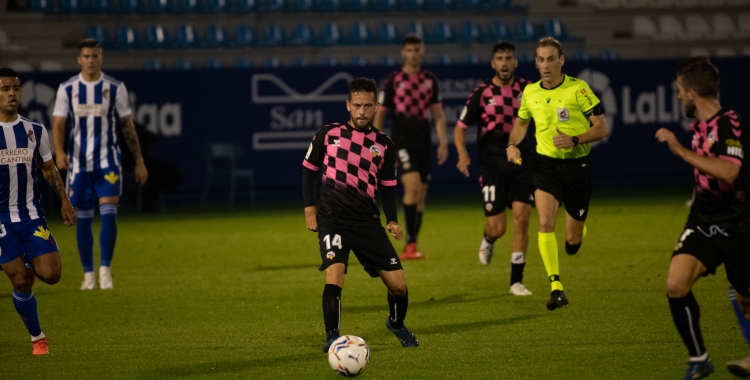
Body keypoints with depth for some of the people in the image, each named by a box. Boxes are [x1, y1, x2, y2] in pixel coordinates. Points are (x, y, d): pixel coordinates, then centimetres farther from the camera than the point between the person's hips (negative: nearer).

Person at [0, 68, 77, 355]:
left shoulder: (35, 132, 5)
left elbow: (48, 169, 16)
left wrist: (64, 201, 7)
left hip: (32, 216, 2)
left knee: (50, 274, -12)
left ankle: (29, 265, 24)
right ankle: (37, 338, 12)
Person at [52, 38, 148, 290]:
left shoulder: (115, 88, 1)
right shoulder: (67, 89, 3)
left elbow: (127, 126, 6)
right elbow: (58, 124, 0)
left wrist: (139, 161, 5)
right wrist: (59, 152, -19)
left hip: (108, 160, -1)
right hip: (78, 162, 1)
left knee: (109, 214, -15)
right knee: (83, 219, 6)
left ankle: (105, 270, -10)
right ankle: (88, 274, 15)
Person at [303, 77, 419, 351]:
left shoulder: (383, 144, 7)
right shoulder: (328, 134, 2)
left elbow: (387, 187, 13)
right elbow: (309, 169, 11)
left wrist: (392, 220, -1)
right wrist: (309, 208, 2)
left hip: (367, 221, 2)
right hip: (332, 218, -2)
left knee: (398, 285, 2)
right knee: (334, 274, -25)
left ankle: (397, 325, 33)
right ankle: (332, 339, -15)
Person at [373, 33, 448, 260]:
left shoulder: (430, 80, 12)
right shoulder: (393, 81, 0)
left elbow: (438, 113, 15)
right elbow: (379, 114, 2)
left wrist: (443, 142, 5)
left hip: (424, 141, 5)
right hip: (402, 139, -5)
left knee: (421, 195, 5)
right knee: (412, 186, -21)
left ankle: (411, 248, 12)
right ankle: (410, 244, -20)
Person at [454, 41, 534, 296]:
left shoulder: (527, 90, 3)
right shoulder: (482, 93, -3)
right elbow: (461, 126, 3)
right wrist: (462, 154, -14)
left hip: (521, 165, 2)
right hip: (492, 168, -2)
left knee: (521, 219, -9)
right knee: (497, 227, -4)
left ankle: (516, 280, -1)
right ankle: (488, 241, 36)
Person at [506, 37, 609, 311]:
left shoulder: (578, 89, -10)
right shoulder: (530, 93, 2)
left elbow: (602, 128, -8)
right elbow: (521, 122, 22)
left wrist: (574, 140, -24)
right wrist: (512, 145, 2)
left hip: (577, 165, -2)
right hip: (546, 164, 2)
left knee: (572, 241, 4)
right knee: (545, 222, -22)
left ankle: (578, 228, 45)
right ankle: (556, 288, -19)